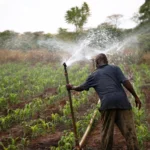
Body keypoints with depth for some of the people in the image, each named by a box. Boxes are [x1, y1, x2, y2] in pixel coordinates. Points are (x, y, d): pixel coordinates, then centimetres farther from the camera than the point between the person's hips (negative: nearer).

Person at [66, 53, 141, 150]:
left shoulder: (93, 75, 20)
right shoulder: (114, 68, 15)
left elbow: (81, 87, 30)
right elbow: (125, 82, 2)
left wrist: (72, 87, 50)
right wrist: (136, 96, 6)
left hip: (107, 103, 0)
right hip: (122, 101, 0)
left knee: (107, 132, 9)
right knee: (129, 130, 0)